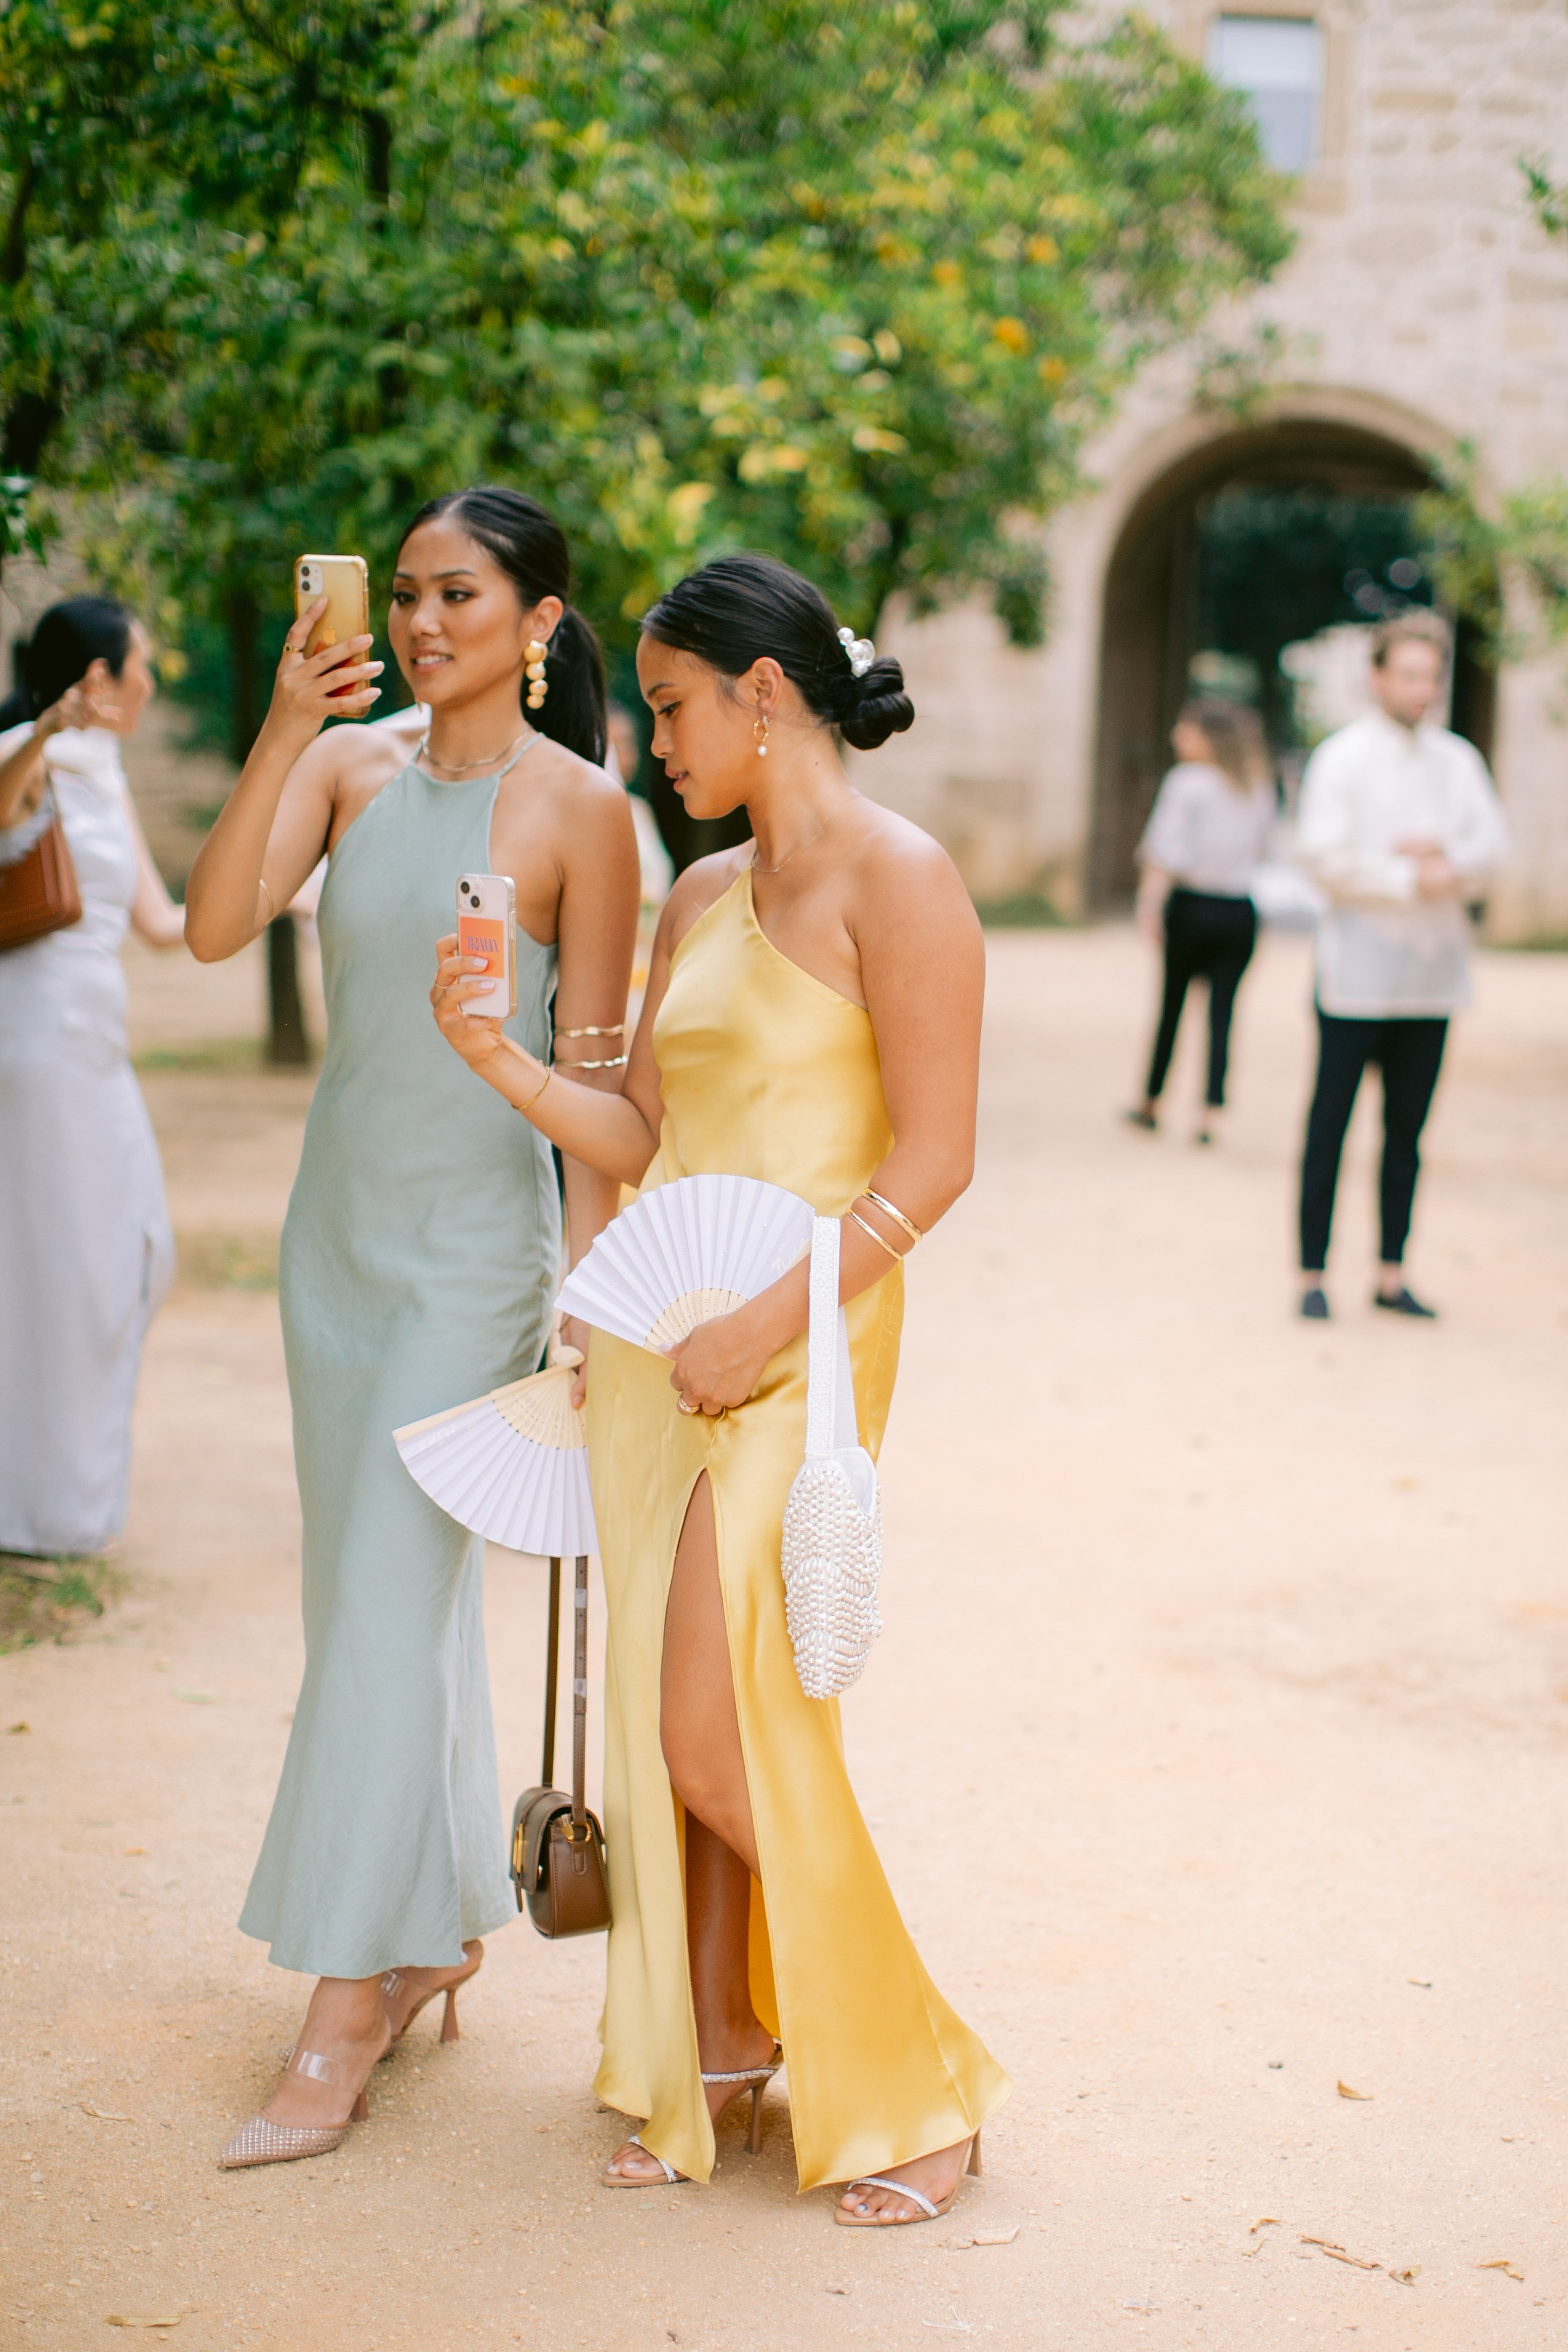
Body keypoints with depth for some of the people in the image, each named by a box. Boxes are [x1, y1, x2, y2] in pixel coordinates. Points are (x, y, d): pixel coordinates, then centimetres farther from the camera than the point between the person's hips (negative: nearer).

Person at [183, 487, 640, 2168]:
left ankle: (345, 2009, 1)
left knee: (386, 1604, -6)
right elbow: (214, 924, -12)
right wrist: (284, 728, -21)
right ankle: (442, 1926, 28)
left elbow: (592, 1071, -8)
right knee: (391, 1586, 14)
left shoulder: (576, 811, -9)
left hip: (471, 1248, -5)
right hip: (337, 1224, 6)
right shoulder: (350, 762, 3)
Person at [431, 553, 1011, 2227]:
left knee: (722, 1737, -10)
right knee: (659, 1719, 8)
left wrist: (766, 1326, -17)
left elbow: (933, 1160, -13)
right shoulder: (700, 898, 15)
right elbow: (645, 1140, 15)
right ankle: (709, 2048, 23)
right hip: (654, 1332, 7)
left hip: (798, 1342, -7)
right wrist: (495, 1055, 2)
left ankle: (916, 2083, 7)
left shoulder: (894, 881, -8)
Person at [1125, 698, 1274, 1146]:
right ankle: (1212, 1110, -5)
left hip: (1193, 905, -3)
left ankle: (1151, 1103, 22)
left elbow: (1167, 850, -15)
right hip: (1240, 912, 3)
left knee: (1173, 1001, 10)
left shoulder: (1187, 782, -9)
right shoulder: (1260, 787, 6)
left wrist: (1151, 904, -15)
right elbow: (1261, 847, 12)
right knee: (1222, 1008, 3)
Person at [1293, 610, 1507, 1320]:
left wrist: (1447, 856, -15)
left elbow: (1491, 843, 6)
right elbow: (1325, 855, -13)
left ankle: (1392, 1275, 15)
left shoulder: (1458, 761, 11)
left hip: (1433, 970, 5)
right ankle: (1312, 1274, 4)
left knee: (1407, 1129, 8)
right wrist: (1412, 881, -14)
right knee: (1329, 1125, -1)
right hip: (1358, 973, -5)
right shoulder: (1341, 759, -4)